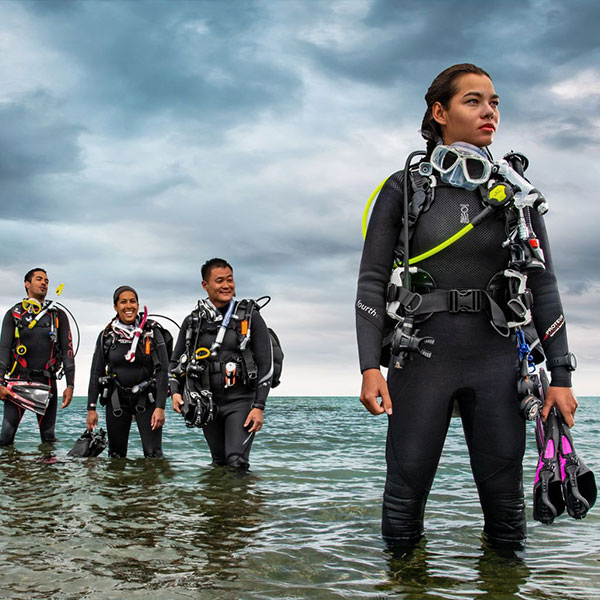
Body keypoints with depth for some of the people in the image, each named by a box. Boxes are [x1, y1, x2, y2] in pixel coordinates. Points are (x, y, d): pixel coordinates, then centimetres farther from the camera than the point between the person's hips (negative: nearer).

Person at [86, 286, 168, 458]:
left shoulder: (152, 332, -4)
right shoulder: (107, 335, 2)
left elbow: (163, 370, -7)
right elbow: (96, 373, 5)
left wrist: (160, 407, -14)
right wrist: (91, 408, 0)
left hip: (146, 399, -2)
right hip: (116, 399, 2)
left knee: (153, 454, -10)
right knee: (116, 455, 7)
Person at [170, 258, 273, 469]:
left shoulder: (250, 317, -2)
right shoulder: (193, 321, 8)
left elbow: (266, 364, -4)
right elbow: (175, 361, 17)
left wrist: (259, 407, -11)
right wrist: (175, 392, -1)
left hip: (240, 402, -4)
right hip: (207, 404, 4)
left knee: (236, 463, -17)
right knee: (219, 463, 12)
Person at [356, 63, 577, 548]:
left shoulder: (518, 194, 8)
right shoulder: (404, 189, 2)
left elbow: (543, 285, 8)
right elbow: (371, 281, 0)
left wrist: (561, 375, 2)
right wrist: (370, 366, -11)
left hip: (496, 361, 2)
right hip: (422, 358, -1)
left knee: (504, 499, 4)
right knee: (406, 492, 1)